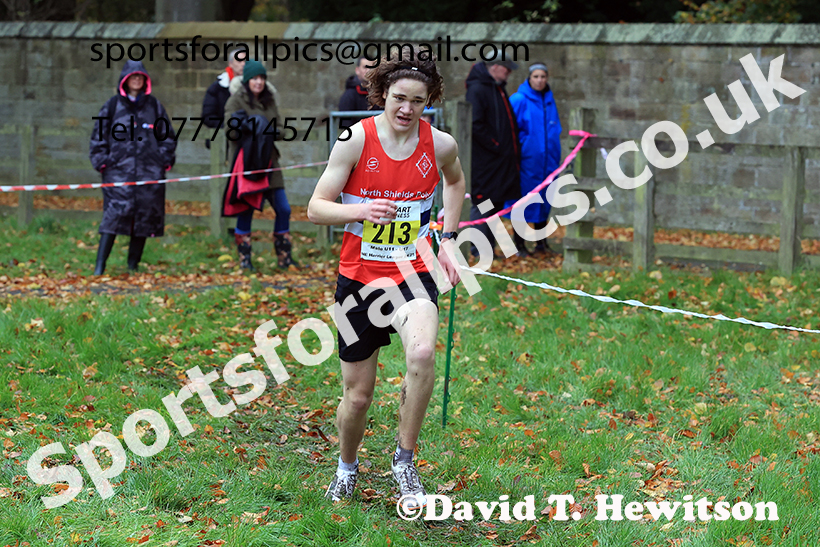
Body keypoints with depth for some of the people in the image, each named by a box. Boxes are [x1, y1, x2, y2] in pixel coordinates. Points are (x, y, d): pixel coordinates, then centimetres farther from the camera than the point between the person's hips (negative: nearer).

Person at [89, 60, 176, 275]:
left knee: (145, 217, 3)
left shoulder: (154, 105, 12)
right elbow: (99, 135, 10)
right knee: (114, 214, -13)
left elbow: (168, 135, 17)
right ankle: (99, 266, -15)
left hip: (150, 171, 2)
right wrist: (102, 162, 1)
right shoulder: (113, 105, 7)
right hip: (119, 170, -2)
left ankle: (133, 265, 13)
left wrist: (165, 160, 8)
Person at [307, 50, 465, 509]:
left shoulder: (441, 144, -4)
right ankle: (347, 467, 39)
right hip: (359, 277, 0)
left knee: (422, 354, -31)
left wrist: (447, 238, 13)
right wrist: (362, 210, -26)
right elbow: (316, 208, -8)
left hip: (414, 272, 0)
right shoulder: (356, 140, -10)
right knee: (358, 395, 7)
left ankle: (405, 461, -12)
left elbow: (455, 180, 21)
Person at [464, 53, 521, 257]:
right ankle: (479, 247, -2)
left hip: (501, 159, 10)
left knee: (497, 202, 11)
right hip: (485, 159, -10)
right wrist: (496, 146, -17)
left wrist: (512, 147, 14)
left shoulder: (499, 88, 18)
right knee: (482, 202, -6)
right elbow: (476, 125, -20)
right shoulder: (477, 89, -12)